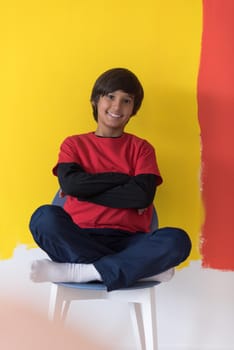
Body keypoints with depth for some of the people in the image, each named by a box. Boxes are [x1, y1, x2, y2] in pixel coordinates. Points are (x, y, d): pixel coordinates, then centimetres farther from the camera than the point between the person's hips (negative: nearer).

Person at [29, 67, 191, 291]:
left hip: (126, 242, 0)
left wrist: (86, 189, -4)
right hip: (78, 240, 0)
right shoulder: (73, 144, 14)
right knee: (45, 217, -32)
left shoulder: (141, 148, 13)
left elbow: (144, 195, -6)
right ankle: (142, 268, -28)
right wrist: (122, 179, -5)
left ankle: (77, 271, -29)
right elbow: (70, 184, -7)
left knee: (177, 240, -30)